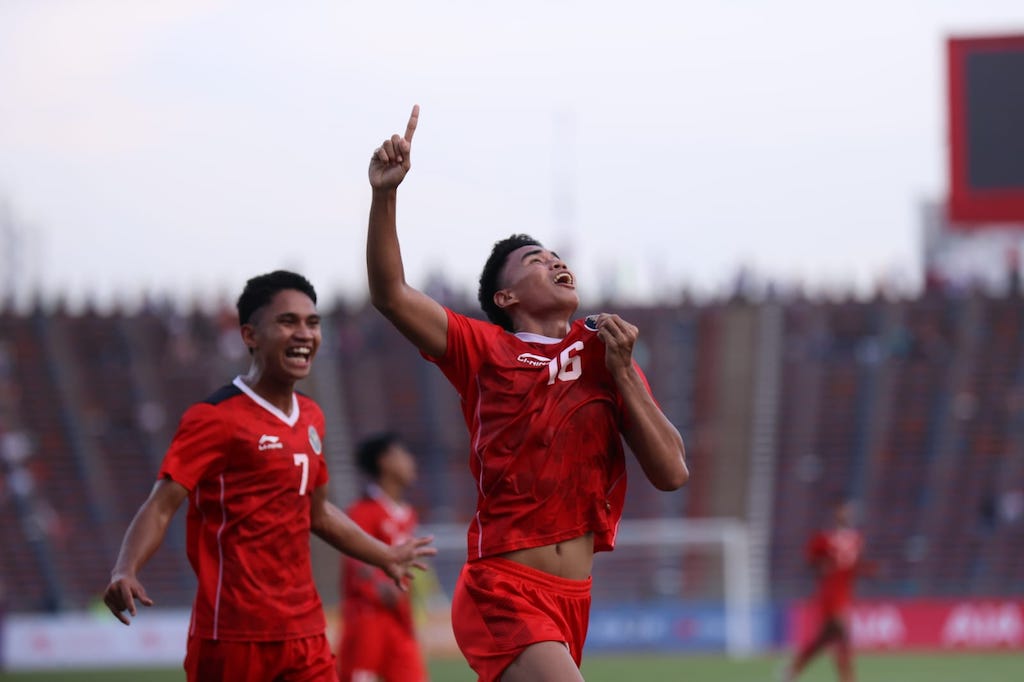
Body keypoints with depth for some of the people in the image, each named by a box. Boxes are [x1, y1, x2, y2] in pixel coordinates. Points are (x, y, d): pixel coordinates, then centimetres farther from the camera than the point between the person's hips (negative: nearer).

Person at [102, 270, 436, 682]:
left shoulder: (310, 419, 15)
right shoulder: (216, 418, -9)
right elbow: (161, 506, -17)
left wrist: (385, 556, 42)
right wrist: (125, 572, -35)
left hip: (304, 631, 7)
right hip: (233, 632, -7)